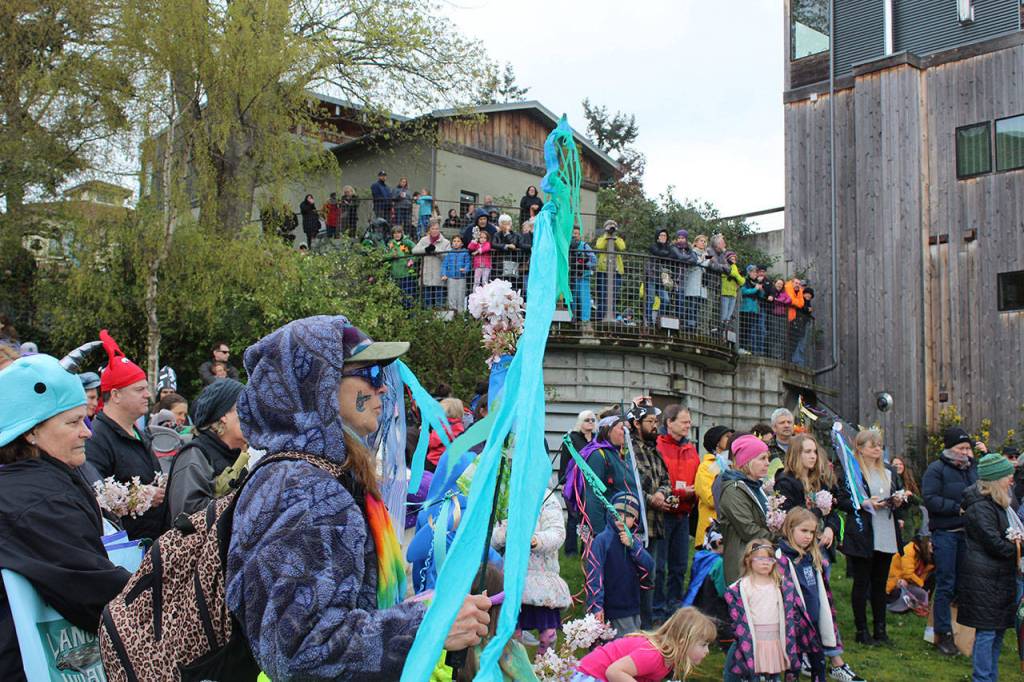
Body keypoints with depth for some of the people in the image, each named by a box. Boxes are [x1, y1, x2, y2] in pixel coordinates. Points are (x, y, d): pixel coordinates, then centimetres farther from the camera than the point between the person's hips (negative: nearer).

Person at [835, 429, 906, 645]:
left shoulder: (889, 472, 14)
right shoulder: (850, 472, -6)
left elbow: (900, 495, 22)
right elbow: (841, 501, -11)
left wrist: (898, 501, 0)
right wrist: (864, 504, -22)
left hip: (886, 537, 6)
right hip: (862, 536, -6)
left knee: (880, 584, 12)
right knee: (861, 584, 3)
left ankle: (880, 629, 20)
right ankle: (861, 630, 11)